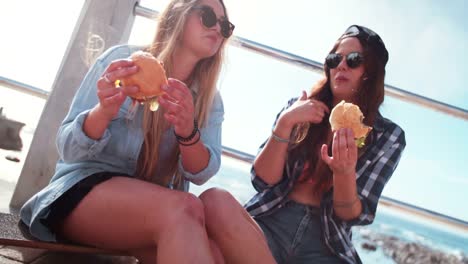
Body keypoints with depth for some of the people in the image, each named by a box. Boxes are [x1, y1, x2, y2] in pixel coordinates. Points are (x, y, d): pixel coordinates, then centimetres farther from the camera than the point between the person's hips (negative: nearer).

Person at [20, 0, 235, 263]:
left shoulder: (210, 100, 7)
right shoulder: (121, 58, -4)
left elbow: (203, 173, -5)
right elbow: (68, 150, -7)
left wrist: (187, 132, -26)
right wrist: (104, 112, -29)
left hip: (155, 206, 4)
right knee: (183, 209, -33)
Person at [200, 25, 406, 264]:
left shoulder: (389, 136, 5)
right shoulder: (298, 108, 7)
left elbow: (352, 215, 0)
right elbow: (262, 180, 1)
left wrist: (344, 172, -20)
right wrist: (285, 123, -11)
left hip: (326, 244, -2)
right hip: (270, 221, 3)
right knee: (214, 200, -30)